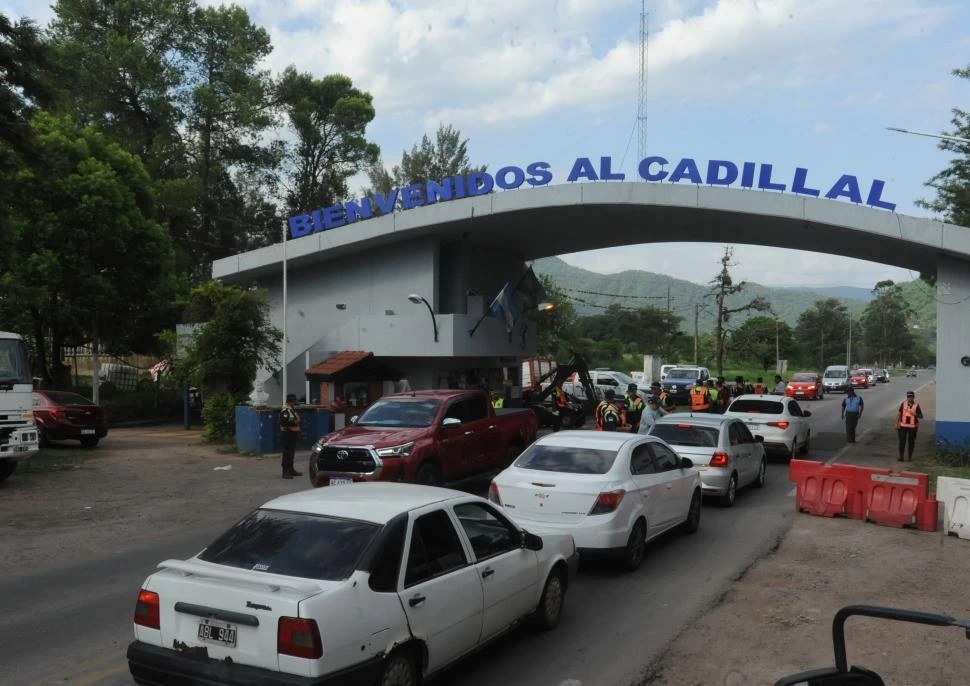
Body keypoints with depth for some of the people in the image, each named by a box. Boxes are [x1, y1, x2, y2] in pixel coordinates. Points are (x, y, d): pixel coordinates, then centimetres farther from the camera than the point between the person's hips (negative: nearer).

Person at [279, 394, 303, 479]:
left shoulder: (291, 409, 17)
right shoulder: (285, 410, -18)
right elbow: (283, 422, -28)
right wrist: (294, 423, -21)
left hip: (292, 433, 11)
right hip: (287, 434, -11)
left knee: (292, 452, 16)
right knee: (287, 452, -9)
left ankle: (291, 470, 26)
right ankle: (285, 472, -7)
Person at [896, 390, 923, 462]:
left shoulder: (916, 405, -3)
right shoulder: (903, 404, 0)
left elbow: (921, 416, 1)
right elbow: (899, 414, 5)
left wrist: (915, 414, -21)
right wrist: (897, 424, 3)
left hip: (913, 426, 0)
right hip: (903, 426, 0)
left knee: (911, 441, 8)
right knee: (902, 440, 2)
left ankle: (910, 456, 20)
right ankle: (901, 455, 10)